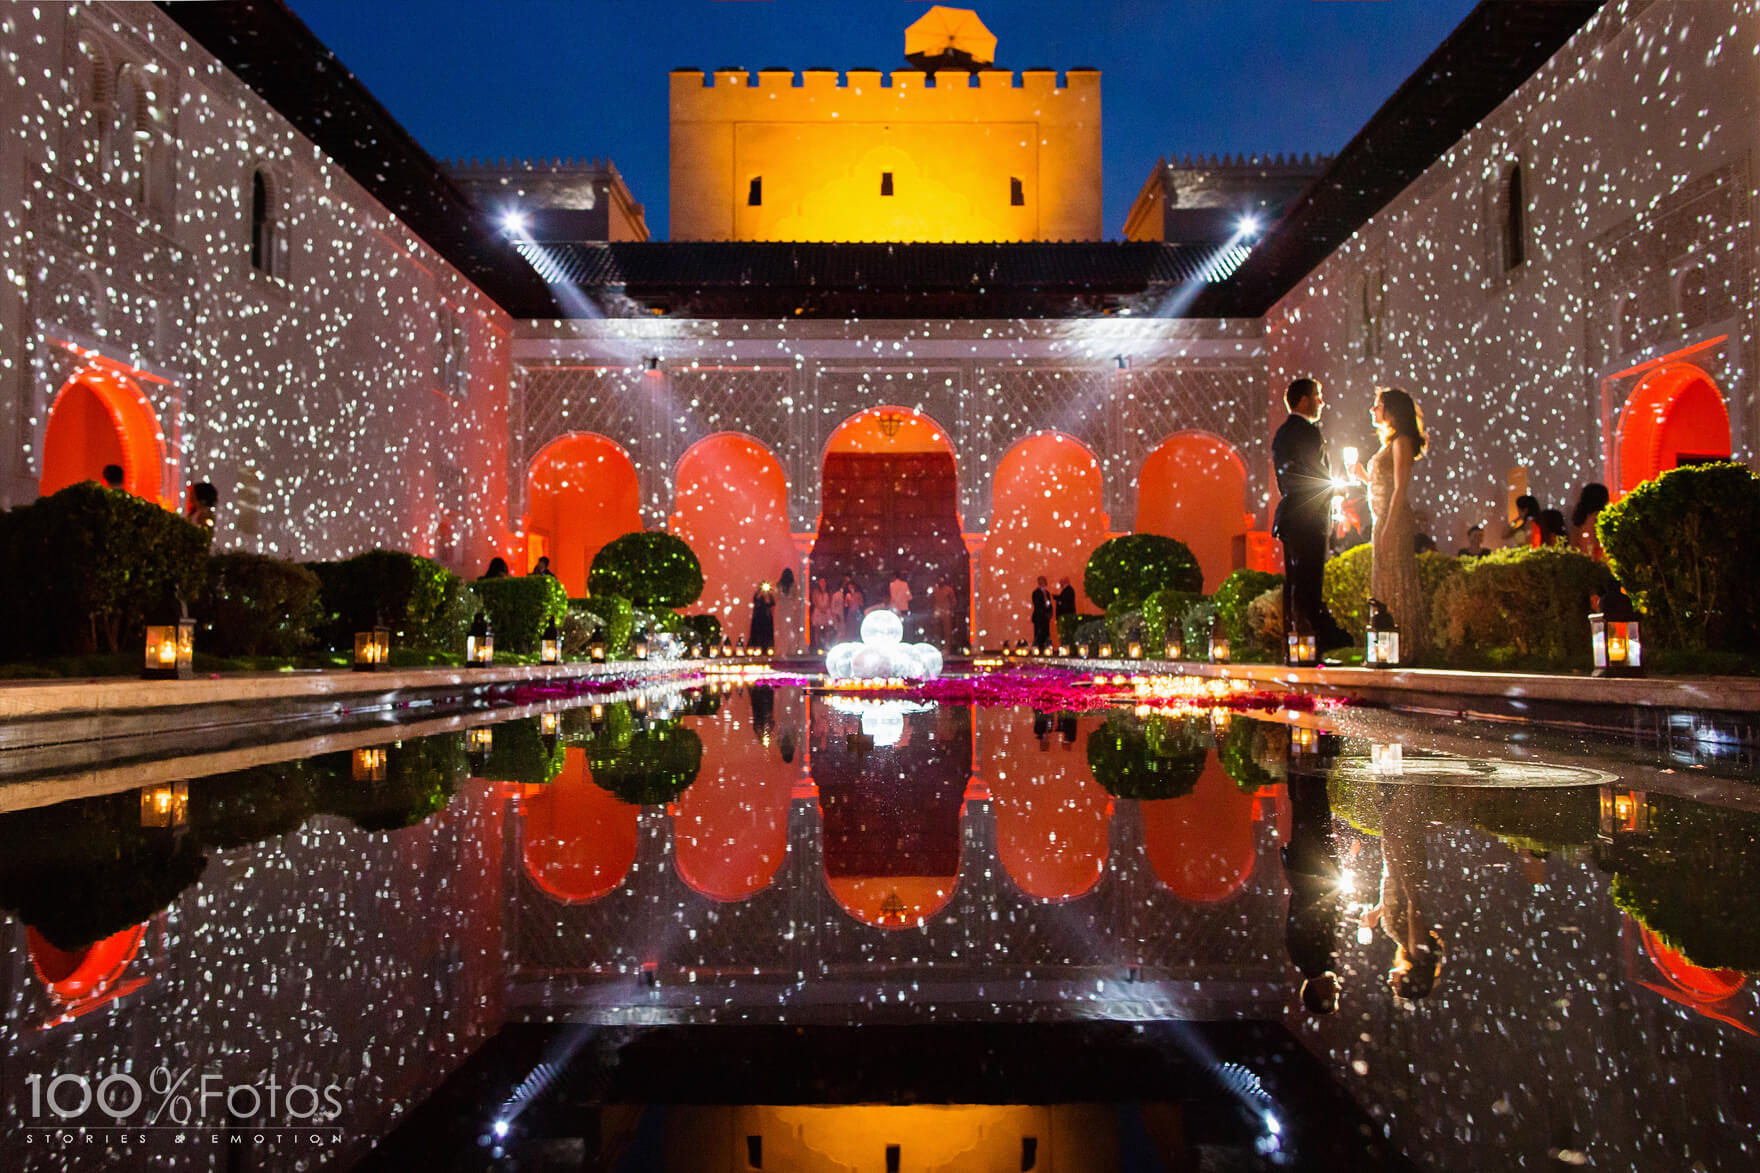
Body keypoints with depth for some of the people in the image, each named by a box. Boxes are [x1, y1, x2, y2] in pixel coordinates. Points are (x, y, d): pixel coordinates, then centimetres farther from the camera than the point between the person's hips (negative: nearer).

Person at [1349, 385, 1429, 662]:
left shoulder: (1401, 442, -9)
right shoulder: (1390, 443, 19)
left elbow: (1400, 490, -17)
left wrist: (1388, 528, -22)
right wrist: (1364, 476, 12)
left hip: (1395, 523, -10)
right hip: (1385, 522, 10)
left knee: (1395, 584, -7)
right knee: (1385, 585, 10)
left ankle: (1406, 648, -2)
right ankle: (1393, 650, 15)